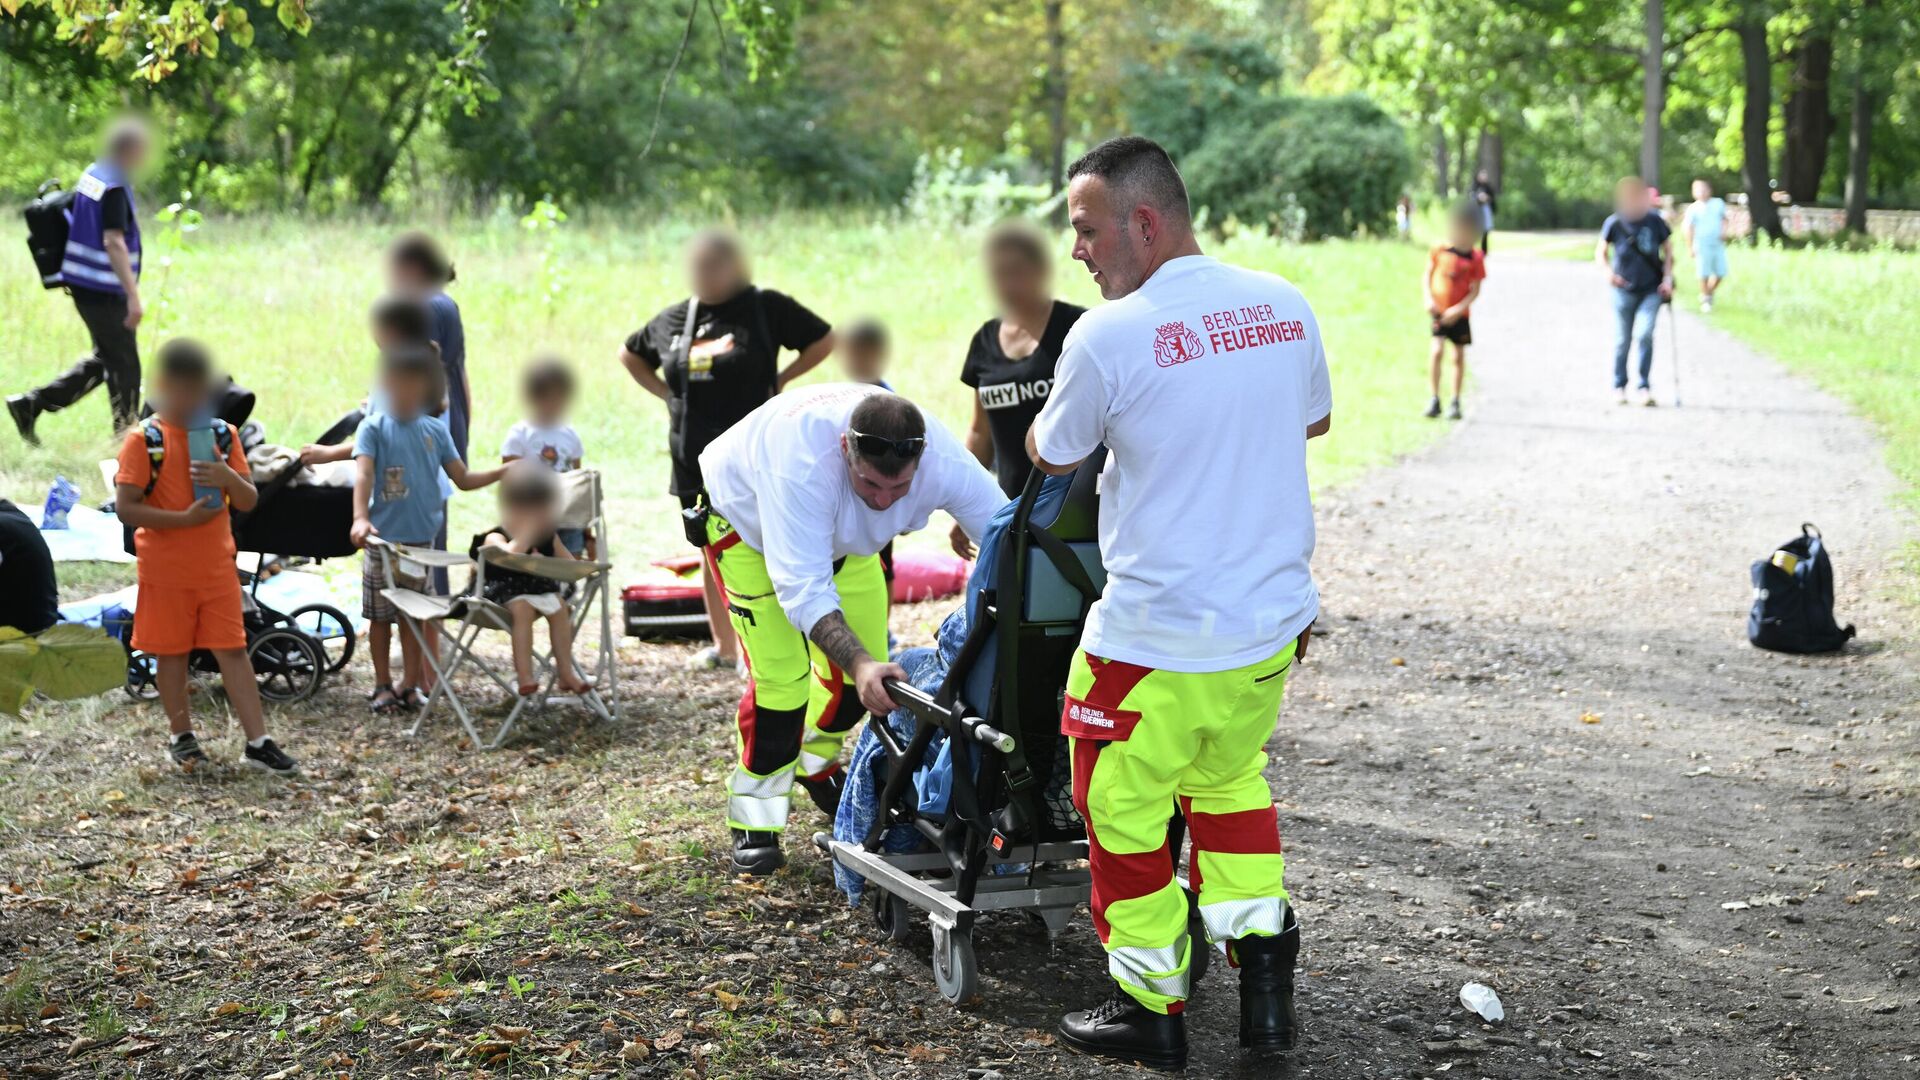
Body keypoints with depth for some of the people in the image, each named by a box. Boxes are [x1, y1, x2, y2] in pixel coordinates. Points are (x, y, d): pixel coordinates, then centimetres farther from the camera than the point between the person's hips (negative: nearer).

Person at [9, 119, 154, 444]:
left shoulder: (92, 174, 9)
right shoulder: (115, 187, -19)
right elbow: (113, 243, -26)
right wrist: (133, 296, -29)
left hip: (82, 283, 9)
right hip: (104, 291, -9)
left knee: (106, 359, 19)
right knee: (124, 366, 2)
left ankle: (31, 404, 13)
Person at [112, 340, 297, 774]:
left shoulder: (223, 434, 5)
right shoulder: (144, 440, -7)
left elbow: (249, 501, 5)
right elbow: (125, 508, -13)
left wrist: (229, 477, -16)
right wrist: (184, 518, -20)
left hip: (217, 566, 3)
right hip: (165, 570, -3)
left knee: (233, 649, 1)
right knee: (171, 653, 8)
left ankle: (258, 741, 2)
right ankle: (181, 736, 23)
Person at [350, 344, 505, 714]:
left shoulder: (435, 430, 8)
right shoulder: (374, 427, -4)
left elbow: (463, 479, 12)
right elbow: (363, 474, -17)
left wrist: (505, 471, 0)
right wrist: (360, 518, -34)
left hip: (422, 538, 3)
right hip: (384, 540, -3)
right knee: (380, 615, 4)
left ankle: (411, 684, 18)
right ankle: (383, 685, 17)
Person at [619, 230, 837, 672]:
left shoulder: (766, 307, -5)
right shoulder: (673, 319, 9)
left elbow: (824, 340, 0)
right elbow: (631, 356, 25)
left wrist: (779, 380, -3)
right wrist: (667, 394, 11)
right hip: (694, 457, 5)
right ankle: (723, 646, 22)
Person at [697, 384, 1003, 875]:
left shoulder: (944, 461, -35)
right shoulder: (802, 463, -47)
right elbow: (804, 589, -47)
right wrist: (860, 663, -60)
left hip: (843, 536, 5)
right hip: (746, 522, -5)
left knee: (865, 667, 5)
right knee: (780, 675, -15)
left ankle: (815, 761, 35)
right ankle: (753, 823, 2)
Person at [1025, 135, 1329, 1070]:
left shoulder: (1109, 335, -19)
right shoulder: (1285, 306, -2)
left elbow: (1050, 457, -1)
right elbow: (1315, 419, 17)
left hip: (1155, 638, -6)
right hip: (1272, 619, 6)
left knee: (1126, 816, 14)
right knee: (1233, 783, 27)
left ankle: (1151, 1009, 25)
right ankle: (1264, 984, 25)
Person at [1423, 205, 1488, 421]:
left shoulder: (1475, 258, -6)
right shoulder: (1439, 250, -2)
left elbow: (1475, 291, -4)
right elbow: (1426, 276, 6)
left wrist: (1458, 309, -16)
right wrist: (1428, 298, -9)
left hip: (1459, 315, 0)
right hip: (1438, 311, 0)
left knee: (1459, 356, 6)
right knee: (1437, 351, -14)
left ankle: (1455, 402, 18)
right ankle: (1435, 399, -6)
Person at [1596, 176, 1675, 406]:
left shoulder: (1655, 222, -5)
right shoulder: (1614, 223, -7)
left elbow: (1668, 251, 7)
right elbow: (1601, 252, 5)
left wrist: (1667, 278, -3)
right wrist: (1608, 271, -14)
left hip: (1651, 290, 0)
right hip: (1623, 290, 0)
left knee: (1644, 335, -16)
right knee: (1622, 340, 7)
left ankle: (1645, 387, -6)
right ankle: (1619, 386, 25)